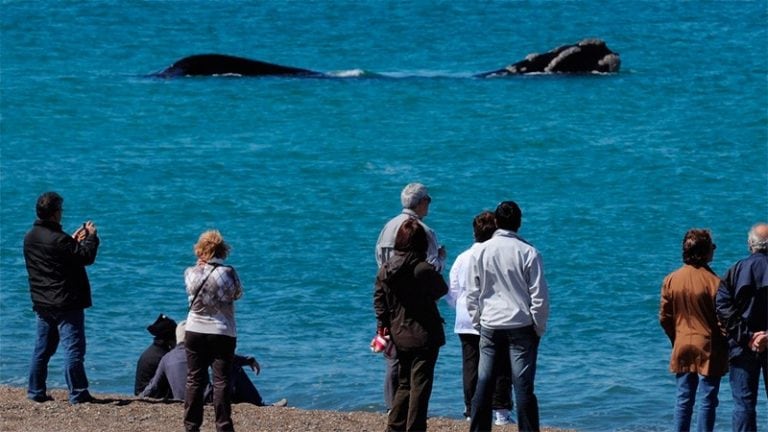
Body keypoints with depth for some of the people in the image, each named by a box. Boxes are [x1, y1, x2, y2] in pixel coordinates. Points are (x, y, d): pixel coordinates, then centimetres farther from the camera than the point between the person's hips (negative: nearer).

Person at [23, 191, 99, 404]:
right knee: (73, 348, -5)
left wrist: (73, 241, 21)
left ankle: (36, 391, 16)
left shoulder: (30, 237, 6)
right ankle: (78, 393, -6)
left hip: (42, 304, 8)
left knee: (42, 348, 14)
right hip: (66, 303, -8)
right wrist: (91, 237, -1)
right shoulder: (59, 240, -20)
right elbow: (87, 257, -15)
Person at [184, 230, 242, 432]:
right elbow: (238, 294, 4)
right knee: (221, 381, 0)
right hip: (222, 334, -2)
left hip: (195, 332, 2)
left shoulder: (191, 273, -6)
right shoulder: (228, 273, -11)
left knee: (194, 380, 9)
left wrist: (201, 264, 11)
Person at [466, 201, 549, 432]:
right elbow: (539, 295, -5)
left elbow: (472, 294, 6)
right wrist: (539, 328, 5)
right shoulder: (528, 253, -6)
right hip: (521, 326, -2)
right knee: (522, 385, -3)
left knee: (483, 385, 6)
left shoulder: (480, 252, 2)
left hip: (490, 326, 2)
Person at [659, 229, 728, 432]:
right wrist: (725, 345, 3)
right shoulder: (713, 282, -16)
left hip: (682, 348, 4)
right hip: (708, 349, -4)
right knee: (707, 401, 2)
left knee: (684, 400, 11)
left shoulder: (671, 280, -1)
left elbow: (664, 317, 4)